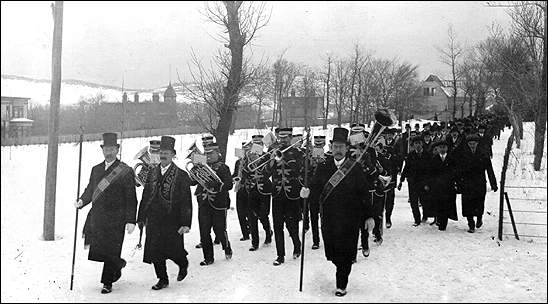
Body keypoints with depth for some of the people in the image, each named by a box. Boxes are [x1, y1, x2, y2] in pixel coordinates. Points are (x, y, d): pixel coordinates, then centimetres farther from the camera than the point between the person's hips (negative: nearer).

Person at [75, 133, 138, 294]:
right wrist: (81, 201, -3)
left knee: (111, 252, 0)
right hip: (96, 217, 5)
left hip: (115, 219, -5)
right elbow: (90, 190, 19)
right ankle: (118, 264, 35)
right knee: (97, 250, 7)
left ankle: (107, 283, 17)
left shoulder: (126, 171, -5)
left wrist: (131, 220, -12)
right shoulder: (96, 169, 13)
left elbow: (131, 198, -7)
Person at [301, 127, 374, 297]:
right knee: (333, 253, 10)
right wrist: (307, 193, -23)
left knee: (345, 253, 1)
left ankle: (342, 284, 16)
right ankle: (342, 271, 39)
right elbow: (316, 191, 0)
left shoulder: (355, 168, -3)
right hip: (328, 219, 2)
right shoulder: (323, 167, 4)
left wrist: (369, 216, -2)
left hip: (349, 220, -2)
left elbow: (364, 193, -2)